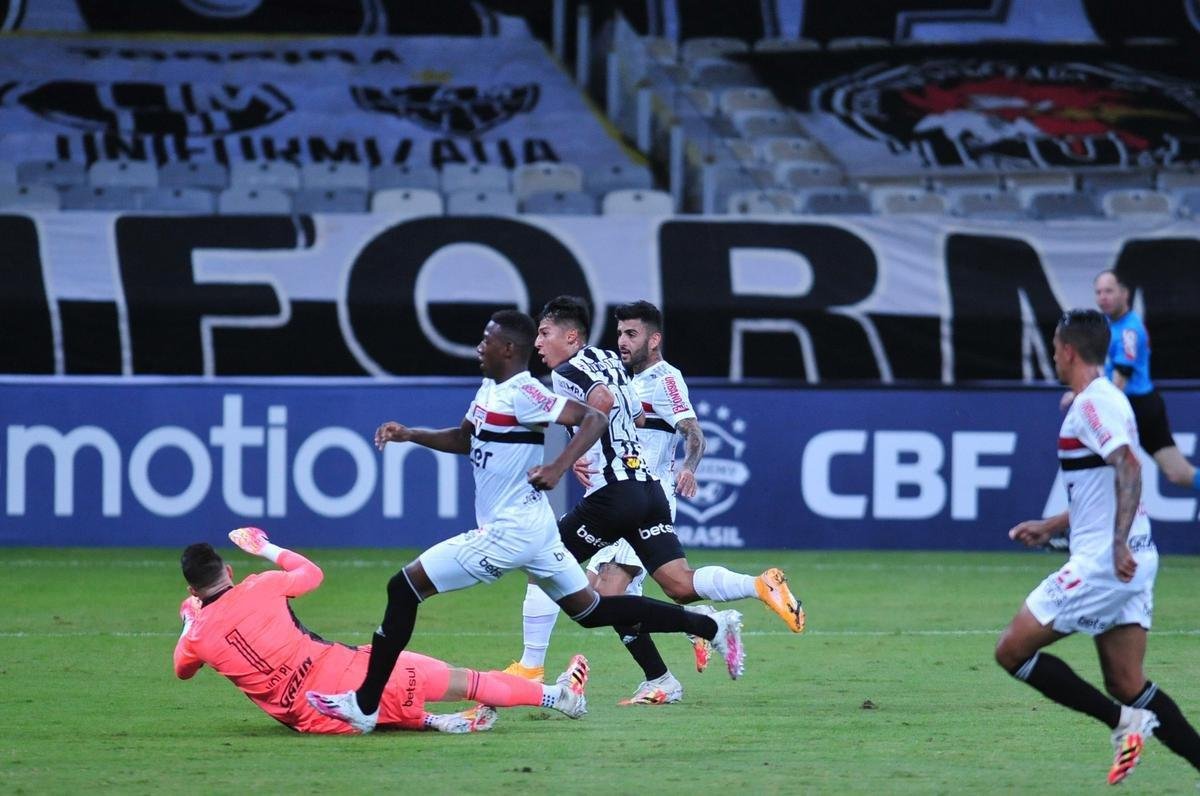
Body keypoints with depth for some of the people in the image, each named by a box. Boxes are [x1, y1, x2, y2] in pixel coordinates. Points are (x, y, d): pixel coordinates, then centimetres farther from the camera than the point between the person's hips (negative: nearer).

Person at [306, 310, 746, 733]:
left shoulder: (521, 394, -17)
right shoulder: (490, 388, 11)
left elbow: (593, 419, -23)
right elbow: (464, 439, 27)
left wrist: (558, 467, -33)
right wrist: (409, 434, 15)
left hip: (507, 532, -10)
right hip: (534, 525, 10)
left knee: (404, 589, -6)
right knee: (590, 610, 17)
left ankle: (364, 705, -4)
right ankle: (710, 625, 17)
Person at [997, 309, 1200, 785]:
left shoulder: (1093, 403, -11)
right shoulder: (1107, 399, 19)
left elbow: (1128, 469, -26)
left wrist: (1119, 542, -34)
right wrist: (1051, 527, 32)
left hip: (1102, 563, -10)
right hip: (1127, 562, 10)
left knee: (1012, 651, -4)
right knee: (1127, 686, 8)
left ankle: (1123, 722, -10)